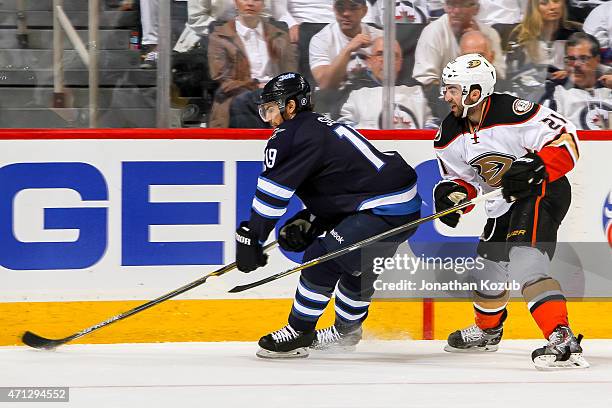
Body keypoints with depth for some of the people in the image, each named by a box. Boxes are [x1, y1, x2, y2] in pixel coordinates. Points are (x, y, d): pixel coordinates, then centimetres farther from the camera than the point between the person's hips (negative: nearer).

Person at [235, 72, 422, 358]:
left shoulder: (291, 136, -10)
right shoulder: (323, 127, 21)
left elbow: (272, 191, -13)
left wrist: (250, 238, -9)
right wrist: (308, 223, 13)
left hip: (384, 211, -11)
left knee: (322, 259, -7)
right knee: (357, 267, 27)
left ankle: (298, 334, 2)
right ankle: (346, 331, 44)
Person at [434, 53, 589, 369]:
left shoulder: (513, 112, -24)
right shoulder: (451, 134, 1)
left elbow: (566, 141, -21)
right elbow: (461, 176, 13)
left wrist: (534, 168, -33)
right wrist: (451, 193, -9)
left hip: (543, 191, -9)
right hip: (504, 205, 9)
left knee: (524, 262, -29)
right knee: (488, 268, 21)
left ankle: (562, 340, -37)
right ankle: (487, 329, 52)